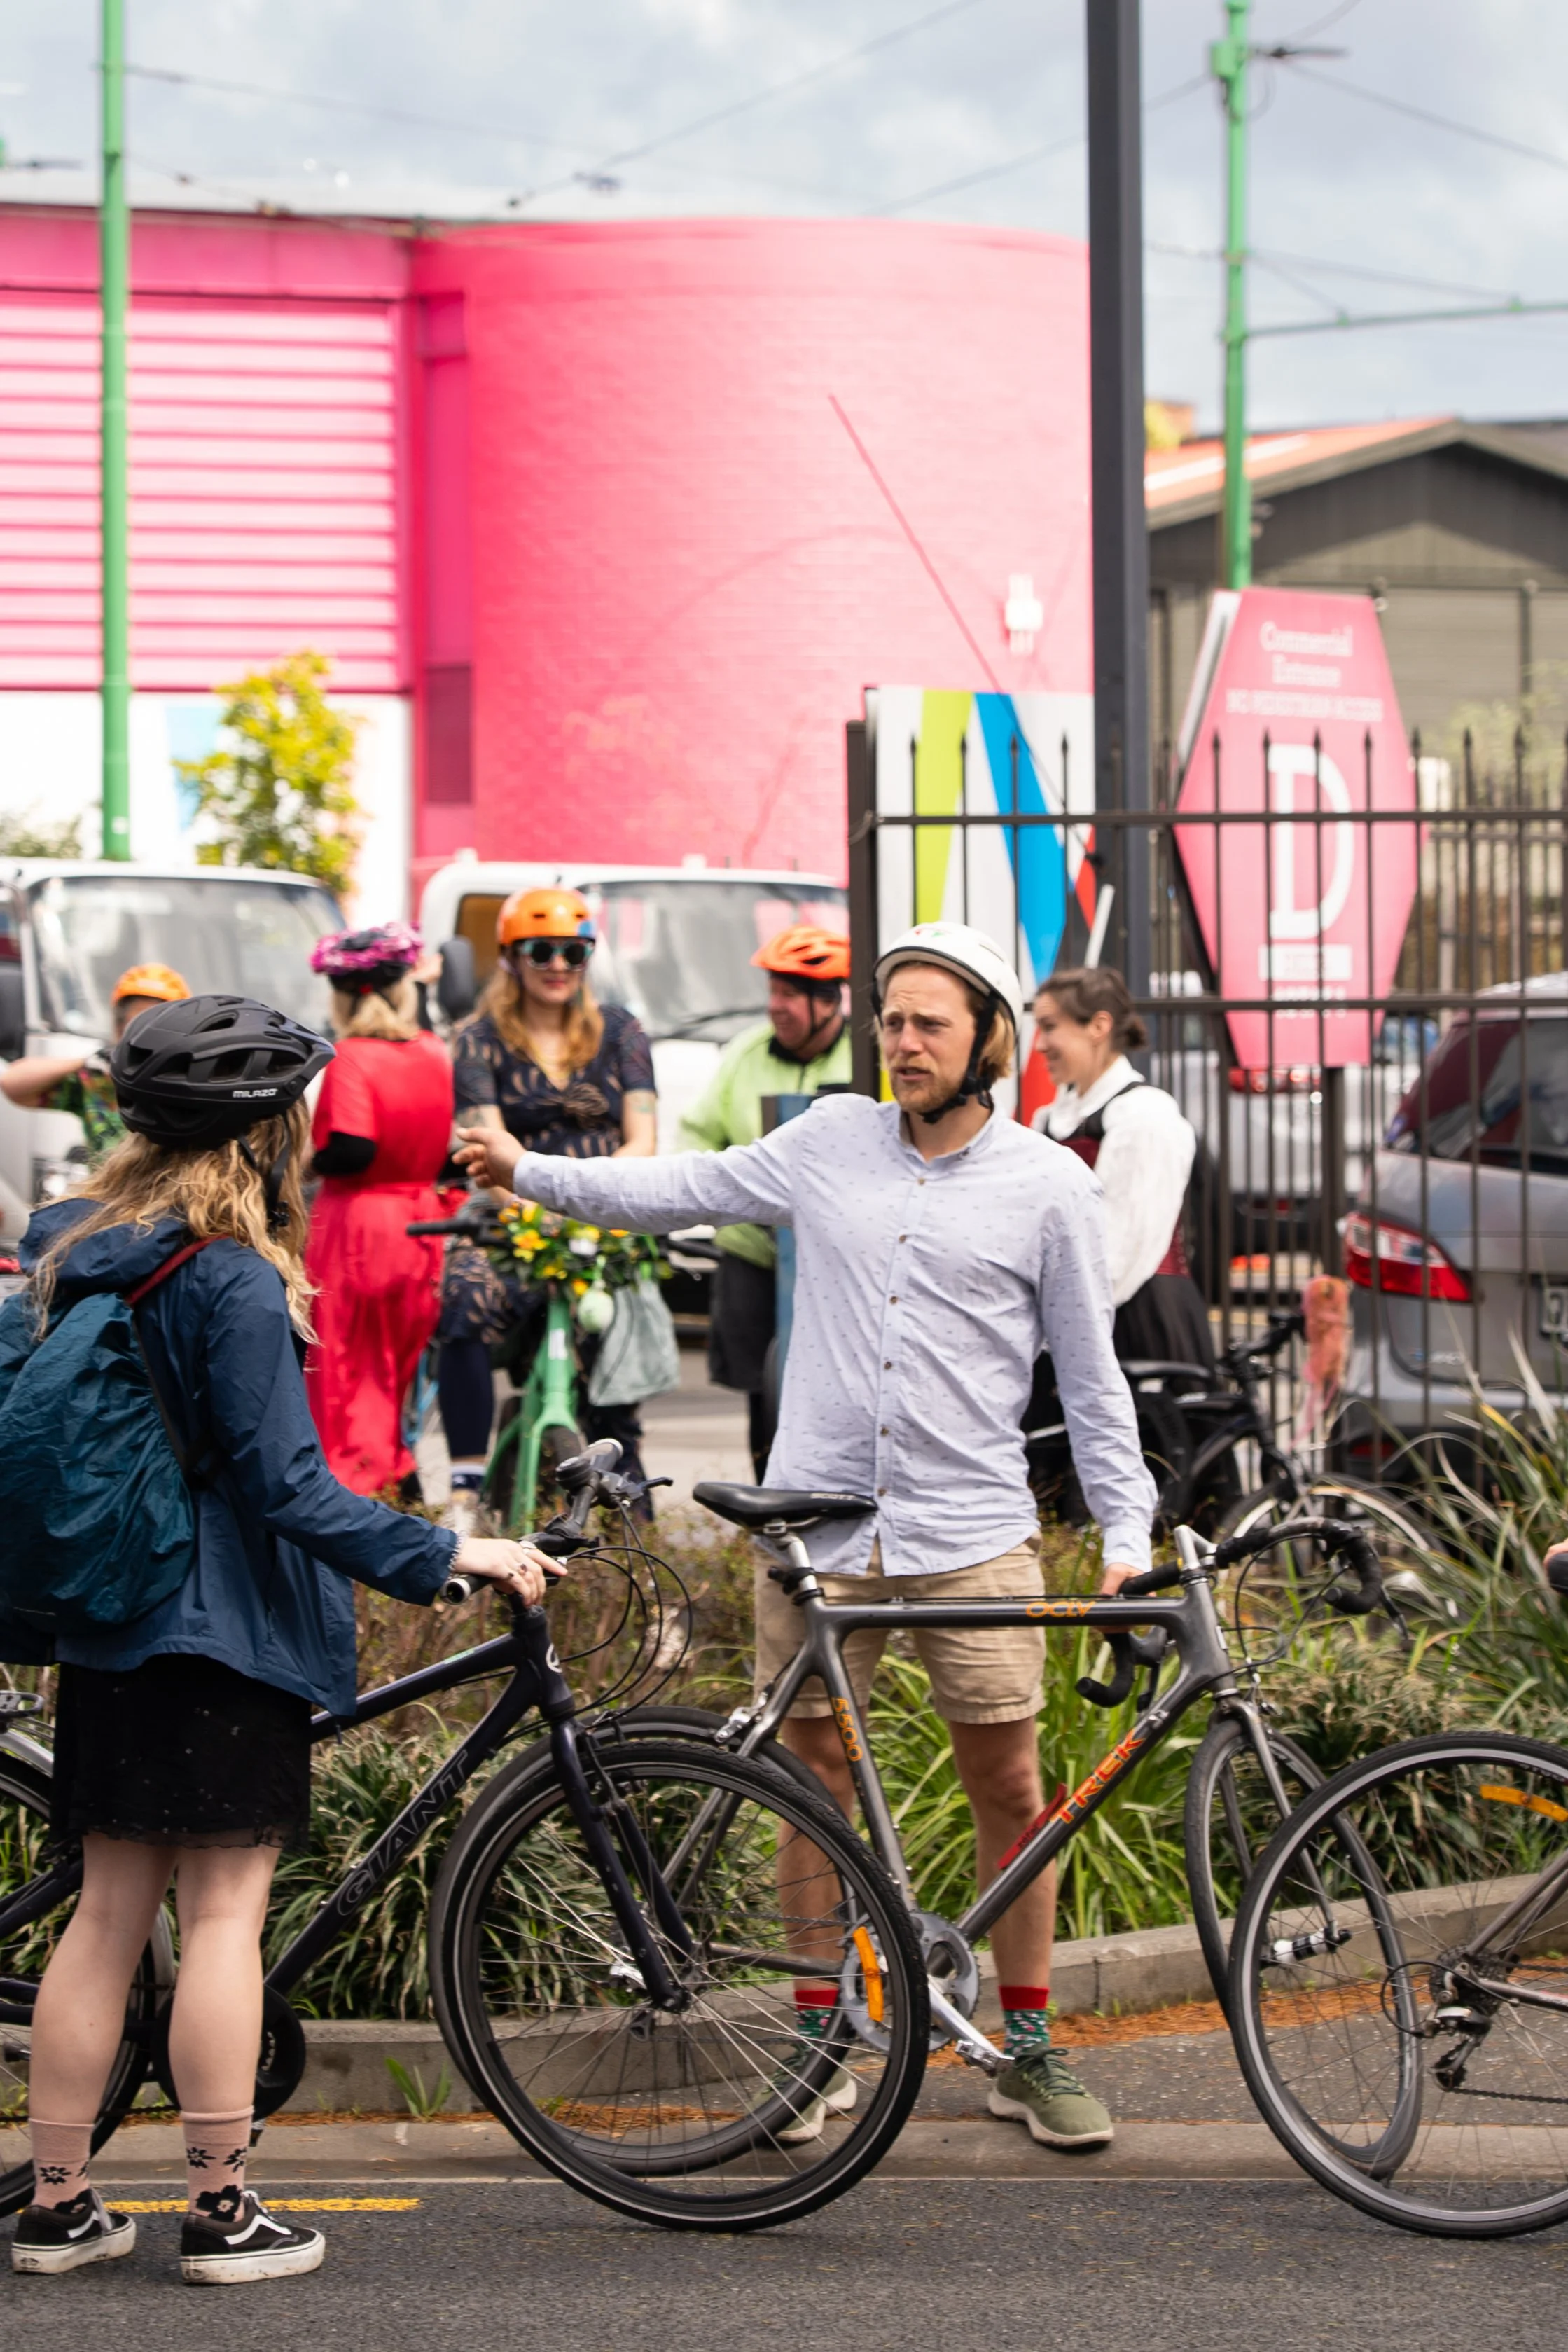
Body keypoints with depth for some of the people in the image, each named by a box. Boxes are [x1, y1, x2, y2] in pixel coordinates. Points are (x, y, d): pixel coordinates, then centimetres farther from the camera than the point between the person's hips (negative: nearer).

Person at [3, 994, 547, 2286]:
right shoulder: (234, 1282, -16)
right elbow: (287, 1485, -19)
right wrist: (443, 1555, -17)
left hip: (106, 1630, 7)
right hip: (225, 1634, -7)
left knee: (108, 1911, 11)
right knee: (225, 1910, -1)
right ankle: (222, 2212, 3)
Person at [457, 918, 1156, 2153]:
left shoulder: (1050, 1185, 1)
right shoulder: (832, 1141, 7)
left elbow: (1090, 1373, 5)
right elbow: (685, 1192, 19)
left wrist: (1128, 1528, -1)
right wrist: (531, 1172, 15)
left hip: (973, 1534, -2)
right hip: (819, 1530, 2)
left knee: (1010, 1791, 2)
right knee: (818, 1782, 7)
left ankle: (1029, 2050, 16)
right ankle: (818, 2042, 20)